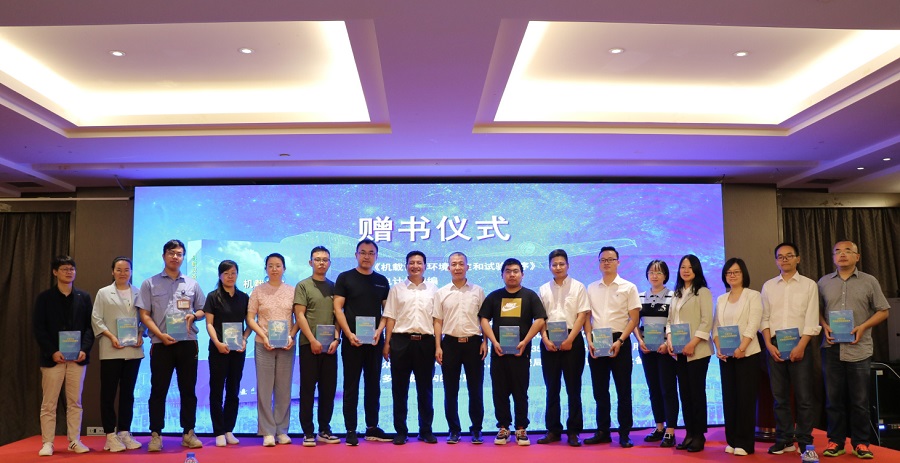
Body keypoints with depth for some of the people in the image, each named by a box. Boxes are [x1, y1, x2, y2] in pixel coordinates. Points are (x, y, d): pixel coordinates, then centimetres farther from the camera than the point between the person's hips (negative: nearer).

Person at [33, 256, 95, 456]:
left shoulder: (84, 297, 9)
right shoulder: (44, 298, 3)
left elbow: (89, 326, 6)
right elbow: (38, 328, -2)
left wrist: (84, 349, -10)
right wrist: (52, 352, -14)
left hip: (78, 357, 2)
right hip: (53, 357, -2)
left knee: (75, 402, 7)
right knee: (49, 403, 3)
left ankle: (74, 441, 13)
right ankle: (47, 443, 10)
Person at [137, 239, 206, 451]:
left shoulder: (192, 284, 11)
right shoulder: (150, 283, 5)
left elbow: (202, 310, 16)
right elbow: (144, 315, 0)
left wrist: (194, 315, -8)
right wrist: (160, 335, -13)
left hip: (188, 343, 2)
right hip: (161, 344, -2)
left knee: (188, 390, 6)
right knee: (158, 390, 2)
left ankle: (188, 433, 14)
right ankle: (156, 435, 9)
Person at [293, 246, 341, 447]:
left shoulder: (334, 287, 12)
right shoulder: (303, 286, 1)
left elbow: (338, 315, 10)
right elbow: (299, 315, -7)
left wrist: (336, 339, -3)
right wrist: (312, 340, -14)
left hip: (330, 345, 4)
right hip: (309, 344, -4)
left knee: (328, 389, 7)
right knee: (308, 389, 1)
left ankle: (324, 430, 17)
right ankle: (308, 432, 8)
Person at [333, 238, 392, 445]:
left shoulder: (382, 281, 10)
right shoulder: (345, 278, 1)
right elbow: (338, 308, -5)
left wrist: (379, 331, -7)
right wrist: (349, 334, -15)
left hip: (375, 341, 4)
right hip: (352, 340, -3)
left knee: (373, 386, 10)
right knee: (351, 387, 2)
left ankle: (372, 428, 20)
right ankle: (350, 431, 8)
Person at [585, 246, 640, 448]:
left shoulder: (628, 287, 0)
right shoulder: (591, 288, 10)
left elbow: (634, 318, -3)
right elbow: (587, 317, 10)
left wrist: (620, 341, -13)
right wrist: (590, 340, -4)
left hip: (619, 342, -3)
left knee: (623, 390, 1)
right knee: (600, 390, 9)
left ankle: (624, 434, 10)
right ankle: (602, 431, 19)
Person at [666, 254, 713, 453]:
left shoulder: (703, 292, -3)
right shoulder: (677, 294, 16)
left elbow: (706, 322, -11)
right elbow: (670, 320, 15)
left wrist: (692, 344, -18)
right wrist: (669, 340, -1)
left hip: (696, 351, -6)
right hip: (679, 352, 6)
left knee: (697, 392, -2)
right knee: (684, 392, 8)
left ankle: (699, 435, 6)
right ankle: (689, 434, 14)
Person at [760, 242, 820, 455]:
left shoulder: (809, 285, 3)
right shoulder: (768, 286, 10)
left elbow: (812, 320, -3)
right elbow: (764, 318, 8)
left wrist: (801, 346, -13)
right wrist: (769, 345, -5)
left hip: (800, 345, -2)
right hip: (774, 345, 2)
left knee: (803, 396, -1)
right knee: (779, 396, 6)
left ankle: (805, 442, 8)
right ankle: (784, 440, 13)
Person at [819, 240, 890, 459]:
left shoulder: (869, 281, 3)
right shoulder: (824, 282, 9)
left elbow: (883, 311, 3)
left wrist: (863, 327, -11)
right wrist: (824, 326, -5)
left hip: (859, 349, -2)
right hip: (832, 349, 2)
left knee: (859, 400, 4)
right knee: (833, 398, 7)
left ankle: (860, 443, 15)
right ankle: (835, 442, 16)